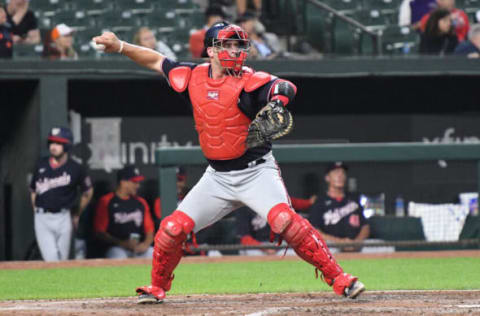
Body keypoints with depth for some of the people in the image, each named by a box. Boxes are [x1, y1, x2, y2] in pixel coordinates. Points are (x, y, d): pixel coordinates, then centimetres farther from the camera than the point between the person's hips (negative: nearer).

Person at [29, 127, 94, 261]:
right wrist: (37, 212, 9)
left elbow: (88, 192, 12)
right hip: (42, 219, 1)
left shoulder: (75, 168, -2)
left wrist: (77, 215, 13)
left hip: (63, 219, -1)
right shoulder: (41, 165, 5)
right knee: (51, 258, -13)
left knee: (62, 259, 4)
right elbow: (33, 191, 17)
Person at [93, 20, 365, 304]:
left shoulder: (247, 81, -14)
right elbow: (157, 61, 16)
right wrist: (121, 46, 8)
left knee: (285, 220, -26)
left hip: (257, 171, -5)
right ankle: (158, 287, 22)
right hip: (217, 177, 5)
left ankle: (339, 279, -21)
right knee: (173, 228, -2)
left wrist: (277, 100, -55)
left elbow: (285, 87, -32)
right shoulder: (193, 77, 1)